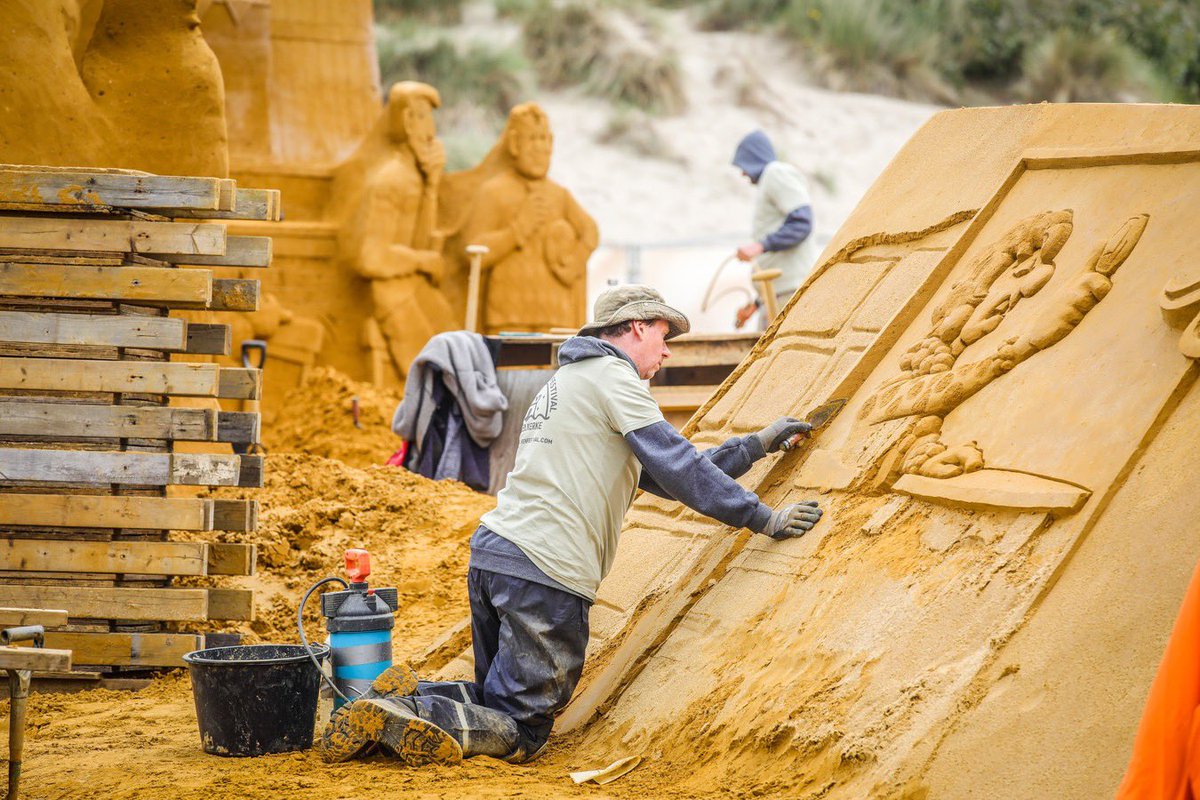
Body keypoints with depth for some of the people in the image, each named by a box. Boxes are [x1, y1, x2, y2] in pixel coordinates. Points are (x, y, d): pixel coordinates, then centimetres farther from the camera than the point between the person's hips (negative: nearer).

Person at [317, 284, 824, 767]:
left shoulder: (567, 382, 27)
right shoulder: (613, 376, -3)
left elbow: (665, 474, 27)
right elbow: (678, 468, -10)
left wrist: (758, 445, 28)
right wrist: (763, 518, -5)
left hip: (491, 549, 9)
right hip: (545, 571, -9)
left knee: (498, 701, 21)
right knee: (520, 734, -4)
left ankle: (405, 697, 0)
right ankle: (395, 716, -19)